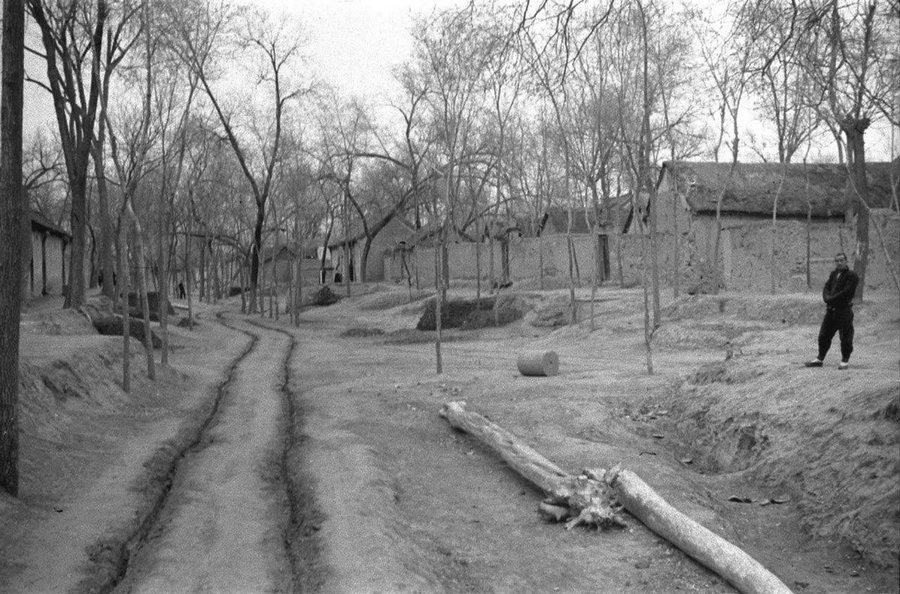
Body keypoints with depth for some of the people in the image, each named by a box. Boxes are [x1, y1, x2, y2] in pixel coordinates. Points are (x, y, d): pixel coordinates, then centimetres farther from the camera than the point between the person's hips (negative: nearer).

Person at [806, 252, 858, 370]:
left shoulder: (851, 275, -8)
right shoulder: (833, 274, 15)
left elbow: (847, 292, -17)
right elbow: (826, 288, 9)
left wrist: (831, 299, -13)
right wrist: (827, 298, -12)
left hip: (844, 310, -7)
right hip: (831, 310, 7)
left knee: (845, 337, 0)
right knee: (824, 335, 10)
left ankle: (845, 361, 12)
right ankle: (820, 359, 19)